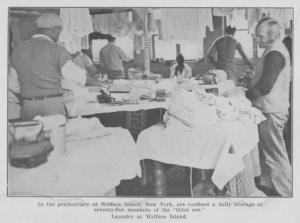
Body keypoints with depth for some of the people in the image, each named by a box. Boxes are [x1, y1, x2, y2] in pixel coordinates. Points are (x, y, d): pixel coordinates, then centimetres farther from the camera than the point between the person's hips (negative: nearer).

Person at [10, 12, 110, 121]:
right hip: (52, 104, -4)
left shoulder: (18, 49, 9)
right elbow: (76, 75, -7)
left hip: (28, 105, 5)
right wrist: (99, 83, 6)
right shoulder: (56, 49, -7)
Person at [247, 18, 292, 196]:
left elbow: (265, 86, -26)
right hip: (274, 108, 10)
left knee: (275, 154, -3)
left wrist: (245, 96, -13)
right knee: (275, 152, 18)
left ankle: (286, 193, 6)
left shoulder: (274, 54, -19)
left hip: (272, 111, -10)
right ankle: (283, 188, 29)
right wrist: (252, 81, 8)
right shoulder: (277, 50, 13)